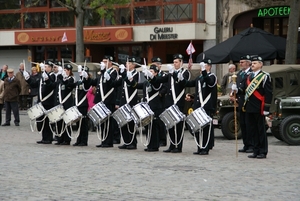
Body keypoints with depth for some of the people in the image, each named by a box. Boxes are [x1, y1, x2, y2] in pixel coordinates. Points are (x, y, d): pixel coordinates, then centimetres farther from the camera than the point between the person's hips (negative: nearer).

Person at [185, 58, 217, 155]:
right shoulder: (199, 78, 19)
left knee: (206, 128, -5)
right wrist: (191, 97, 10)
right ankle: (200, 148, 14)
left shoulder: (212, 76, -4)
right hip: (198, 106, 7)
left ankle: (205, 148, -2)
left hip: (207, 107, -7)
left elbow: (209, 83, -26)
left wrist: (204, 71, -32)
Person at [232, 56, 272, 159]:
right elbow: (244, 88, 12)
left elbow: (268, 94, -10)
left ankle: (263, 152, 8)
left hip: (259, 108, -7)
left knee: (261, 130, 1)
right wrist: (236, 89, -11)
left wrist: (266, 108, -15)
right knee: (252, 130, 10)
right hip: (249, 108, 7)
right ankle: (256, 151, 19)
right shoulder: (249, 77, 17)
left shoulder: (265, 76, -6)